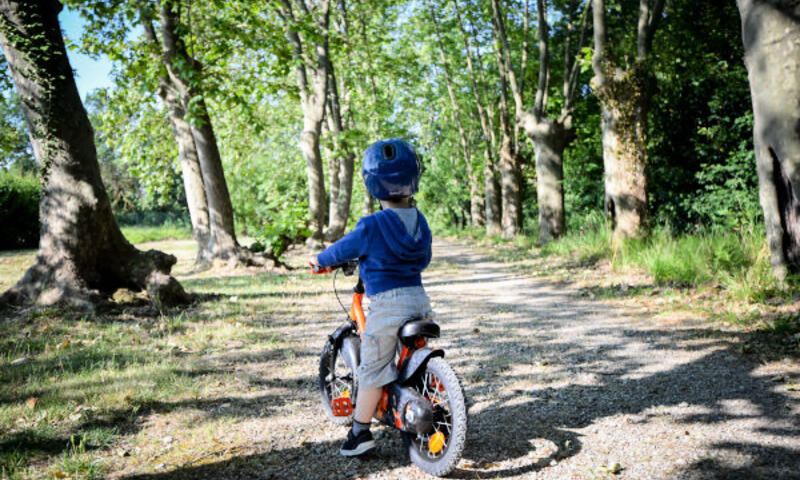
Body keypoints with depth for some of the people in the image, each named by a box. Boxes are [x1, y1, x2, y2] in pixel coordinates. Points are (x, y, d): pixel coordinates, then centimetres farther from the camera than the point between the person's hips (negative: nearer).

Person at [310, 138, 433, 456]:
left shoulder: (371, 226, -14)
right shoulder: (420, 222, 5)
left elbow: (343, 250, 0)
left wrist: (320, 260, 20)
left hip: (386, 305, -6)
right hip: (418, 299, 6)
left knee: (372, 370, 4)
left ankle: (360, 432, 12)